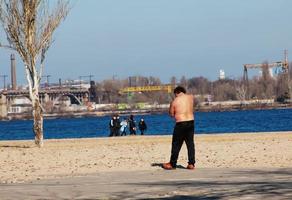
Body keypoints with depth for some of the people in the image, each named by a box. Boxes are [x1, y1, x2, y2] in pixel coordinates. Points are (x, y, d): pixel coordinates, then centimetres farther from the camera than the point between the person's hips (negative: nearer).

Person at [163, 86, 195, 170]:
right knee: (190, 143, 9)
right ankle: (191, 164, 7)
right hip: (191, 122, 4)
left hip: (180, 124, -4)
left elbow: (171, 114, 2)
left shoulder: (175, 101, -4)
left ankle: (172, 164, 13)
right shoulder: (191, 97, 5)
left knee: (176, 144, 6)